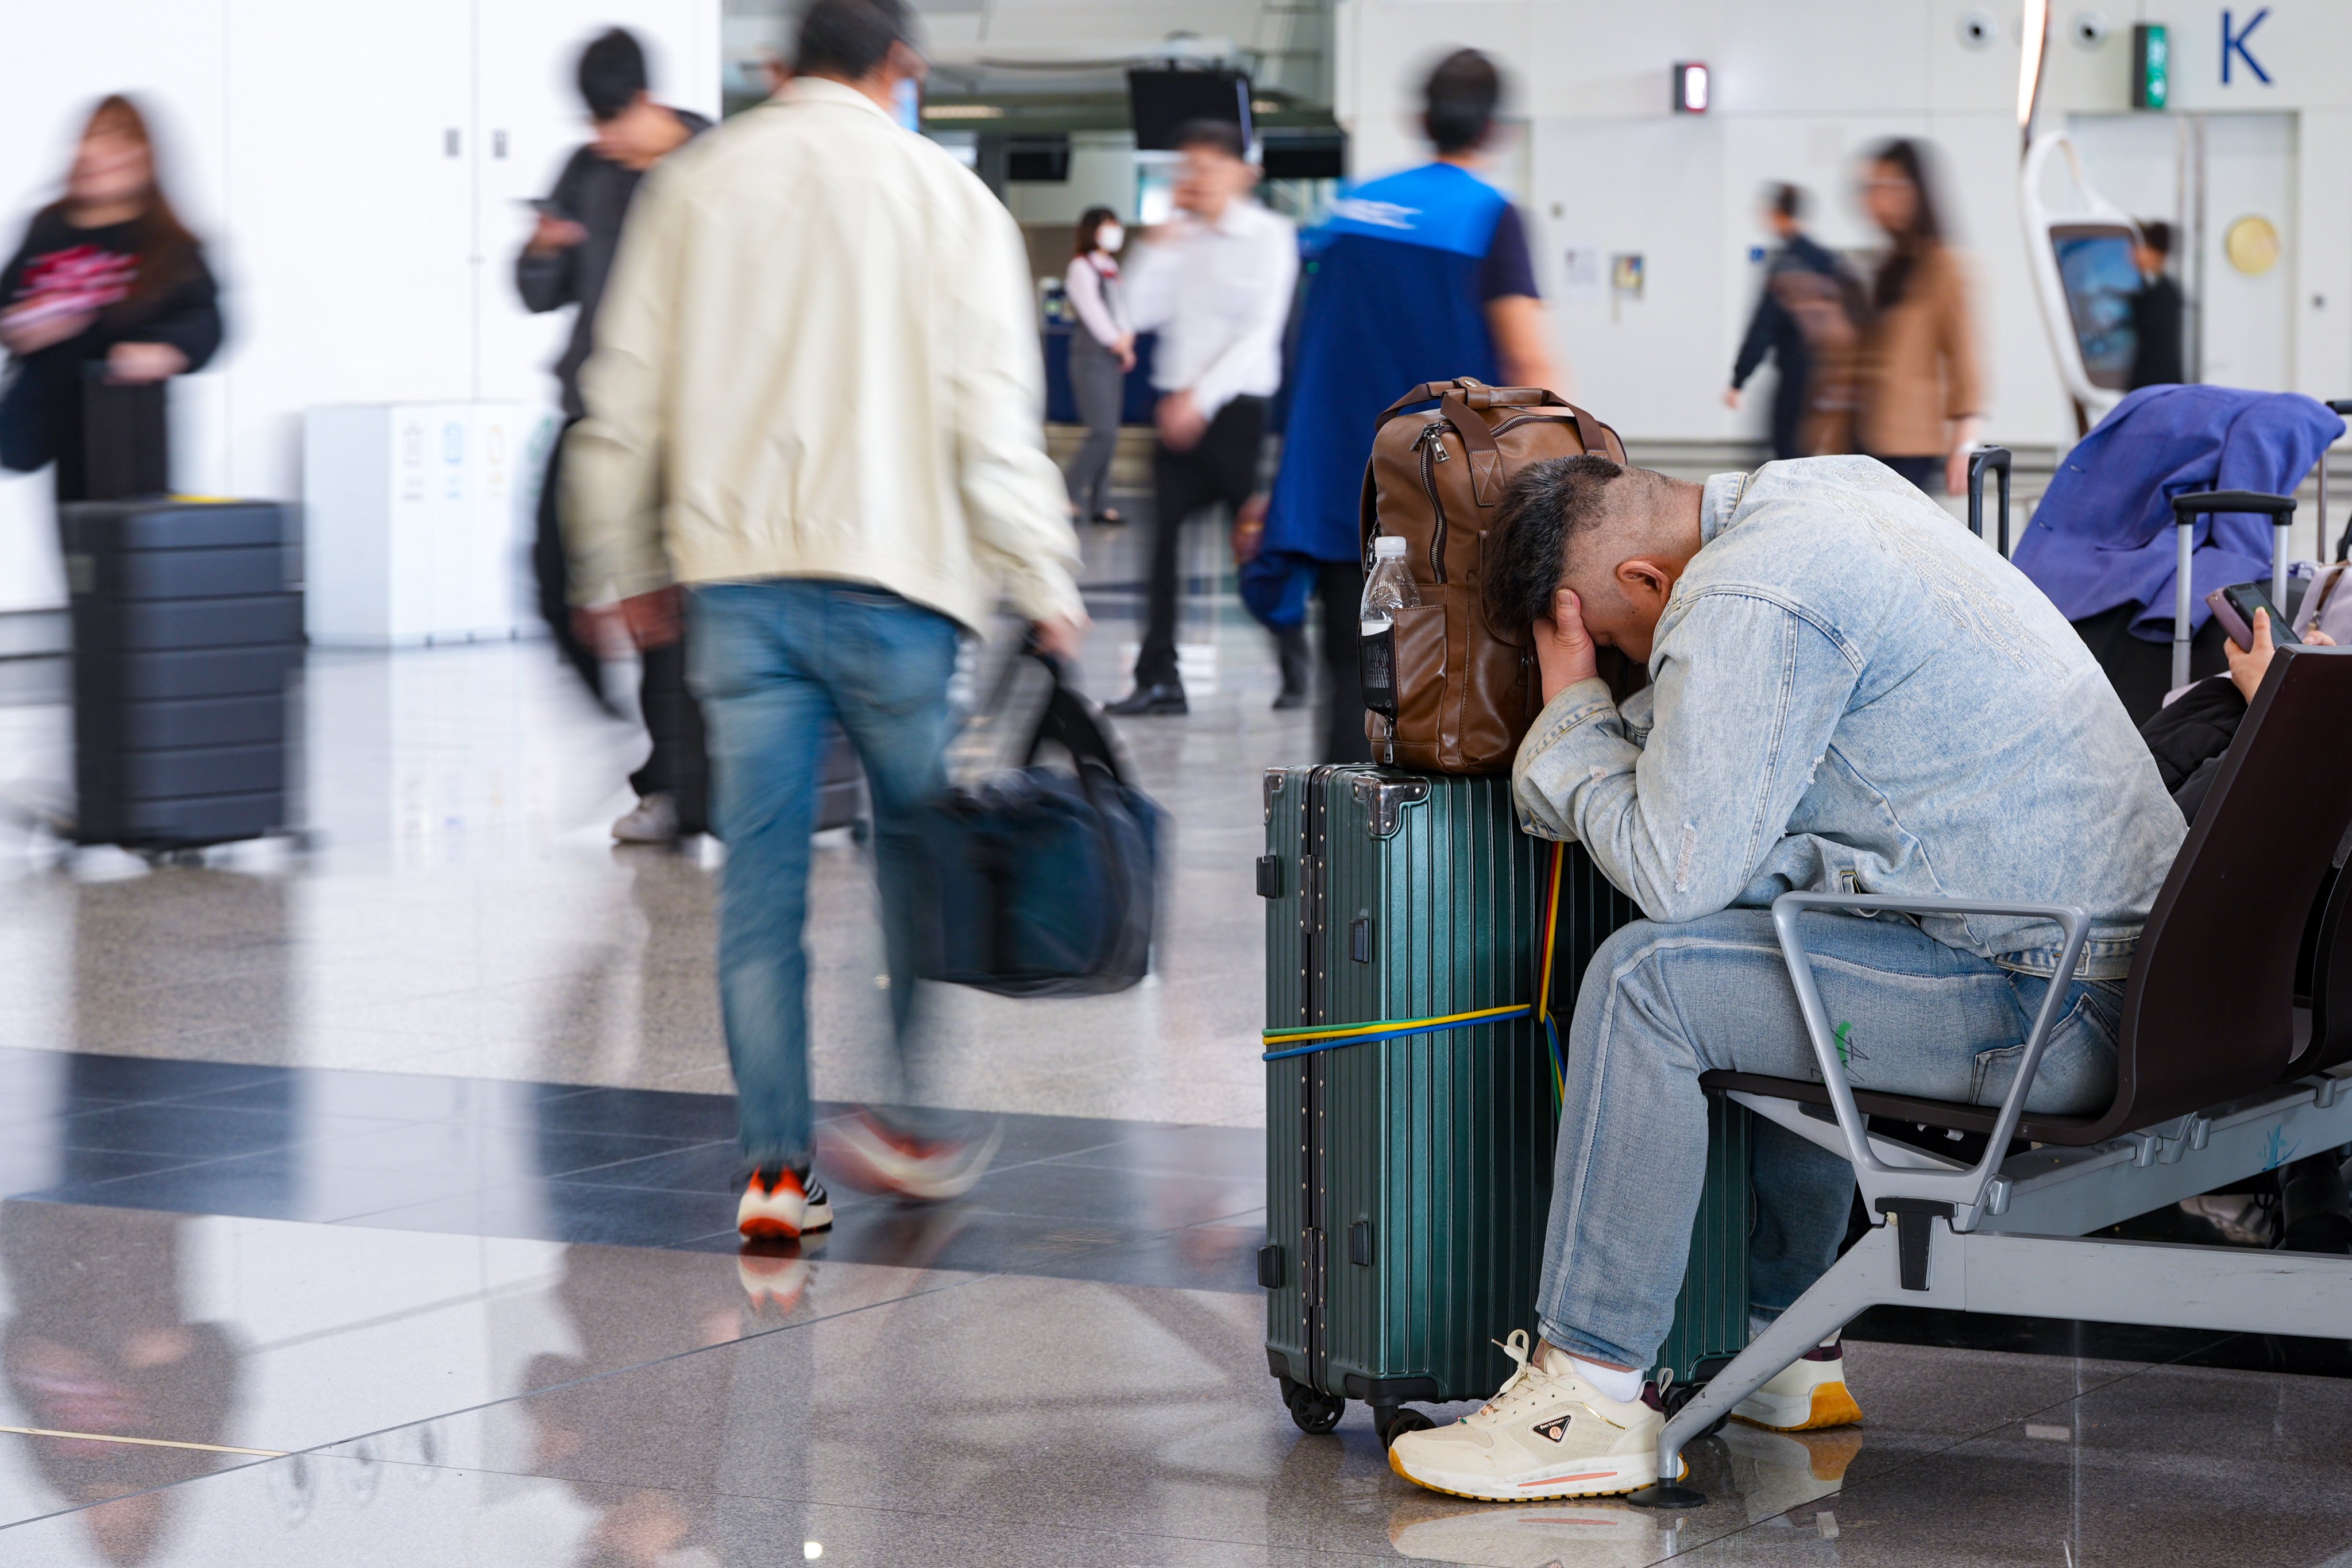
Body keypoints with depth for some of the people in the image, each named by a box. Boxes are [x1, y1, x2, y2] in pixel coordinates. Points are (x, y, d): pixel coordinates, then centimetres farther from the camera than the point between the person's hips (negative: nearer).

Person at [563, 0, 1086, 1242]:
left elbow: (624, 394, 11)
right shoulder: (943, 195, 0)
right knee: (918, 848, 14)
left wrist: (620, 565, 20)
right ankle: (913, 1117, 14)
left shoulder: (694, 185, 9)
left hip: (733, 574, 3)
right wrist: (1043, 582, 0)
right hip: (889, 575, -2)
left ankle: (775, 1167, 4)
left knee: (760, 881, 4)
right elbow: (992, 408, -5)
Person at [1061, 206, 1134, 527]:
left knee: (1108, 436, 7)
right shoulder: (1081, 267, -6)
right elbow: (1091, 308, -11)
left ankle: (1096, 505, 11)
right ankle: (1069, 497, -10)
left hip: (1113, 358, 8)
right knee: (1103, 433, -16)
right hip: (1091, 355, -8)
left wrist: (1126, 338, -3)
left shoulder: (1112, 269, 18)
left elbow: (1121, 308, 14)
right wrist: (1117, 340, -6)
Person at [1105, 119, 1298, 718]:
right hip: (1179, 409, 5)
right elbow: (1138, 313, 7)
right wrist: (1159, 243, -1)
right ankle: (1159, 678, 2)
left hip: (1236, 406, -5)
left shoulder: (1268, 236, -3)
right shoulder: (1181, 239, 11)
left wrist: (1202, 397, -17)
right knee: (1164, 540, 0)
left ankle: (1295, 673, 10)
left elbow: (1261, 331, -10)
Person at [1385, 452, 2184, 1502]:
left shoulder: (1743, 606, -16)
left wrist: (1573, 708, -1)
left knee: (1648, 979, -11)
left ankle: (1590, 1396, -7)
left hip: (2054, 1009, -10)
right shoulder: (1829, 487, 15)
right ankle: (1788, 1356, 36)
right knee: (1773, 973, 31)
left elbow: (1675, 871, -14)